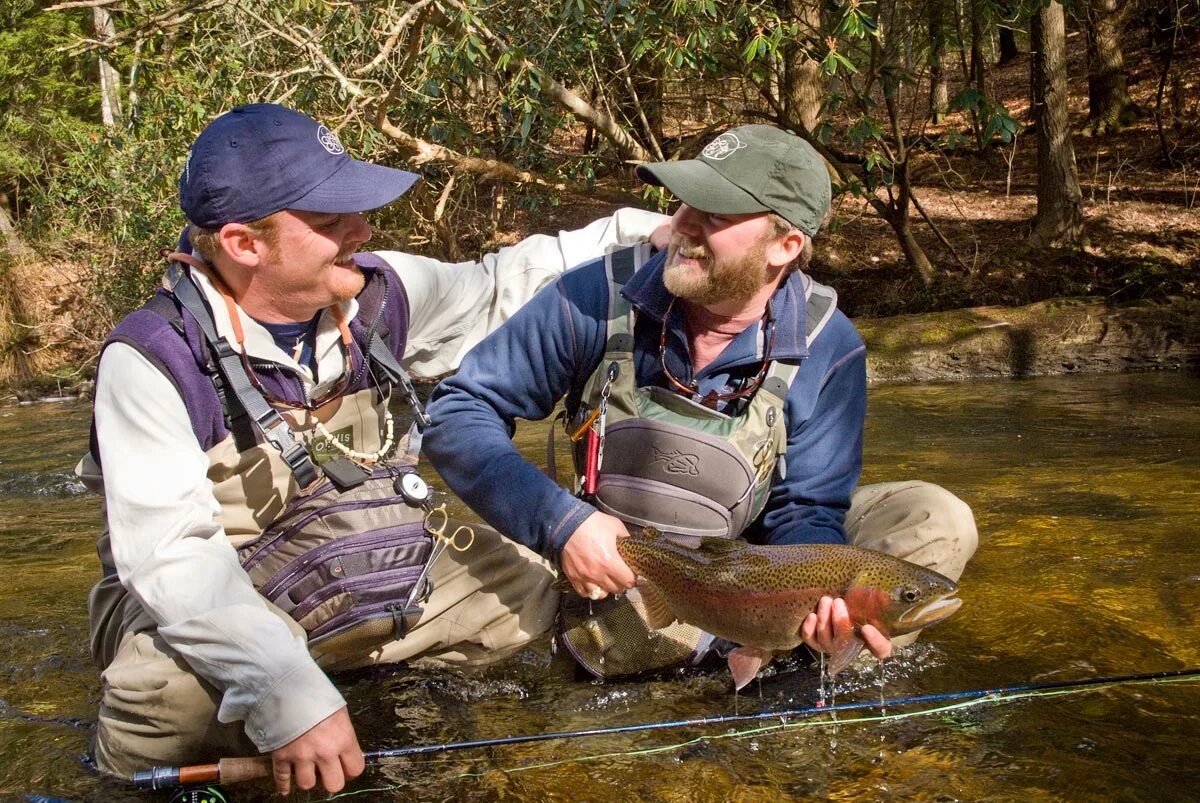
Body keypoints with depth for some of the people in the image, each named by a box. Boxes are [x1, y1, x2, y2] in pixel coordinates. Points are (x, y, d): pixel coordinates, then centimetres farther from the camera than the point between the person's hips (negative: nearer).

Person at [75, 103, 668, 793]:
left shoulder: (374, 293, -7)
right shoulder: (154, 359, -24)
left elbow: (497, 290, 11)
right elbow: (169, 553, -34)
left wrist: (638, 232, 5)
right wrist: (288, 694, -46)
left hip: (361, 577, 6)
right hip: (212, 602, -6)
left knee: (524, 587, 3)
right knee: (169, 694, -39)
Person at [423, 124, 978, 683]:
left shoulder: (827, 349, -16)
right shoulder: (598, 298, -18)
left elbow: (803, 512, -13)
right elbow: (457, 412, -15)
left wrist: (827, 598, -38)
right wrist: (559, 523, -30)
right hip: (615, 569, 0)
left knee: (938, 523, -15)